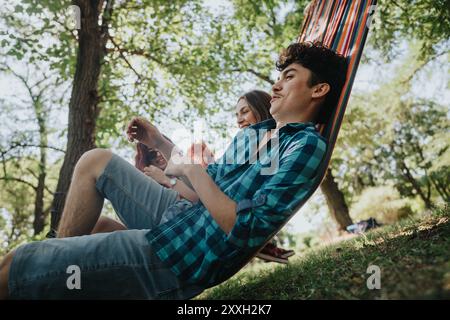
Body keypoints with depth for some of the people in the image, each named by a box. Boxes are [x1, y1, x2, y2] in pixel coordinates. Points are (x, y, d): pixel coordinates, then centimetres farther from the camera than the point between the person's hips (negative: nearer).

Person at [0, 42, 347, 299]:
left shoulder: (307, 145, -15)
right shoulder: (252, 133, 13)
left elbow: (246, 230, -24)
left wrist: (193, 170, -17)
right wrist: (160, 142, 16)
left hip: (181, 255, -9)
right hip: (180, 213, 10)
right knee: (96, 161, 21)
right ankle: (59, 257, 21)